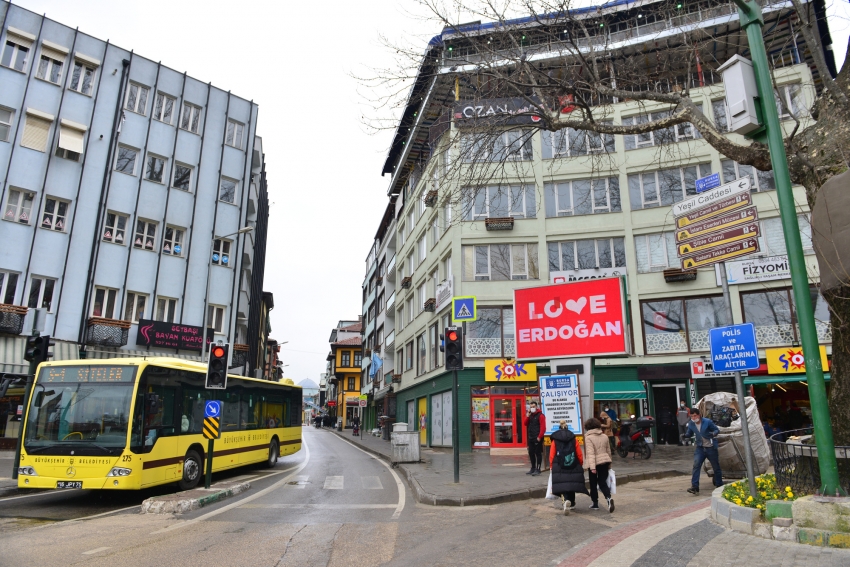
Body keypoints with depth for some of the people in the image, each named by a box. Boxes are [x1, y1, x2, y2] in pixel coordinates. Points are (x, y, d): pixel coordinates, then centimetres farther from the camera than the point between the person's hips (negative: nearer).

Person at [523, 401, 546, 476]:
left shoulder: (540, 415, -6)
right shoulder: (529, 415, 16)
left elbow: (543, 427, -13)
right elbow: (525, 424, 7)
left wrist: (539, 437, -19)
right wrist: (527, 416, -4)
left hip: (537, 438, -7)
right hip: (530, 438, 7)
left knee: (538, 453, -3)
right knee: (531, 453, 11)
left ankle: (538, 469, 1)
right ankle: (533, 468, 22)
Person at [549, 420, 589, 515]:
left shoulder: (555, 441, 0)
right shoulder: (573, 439, 4)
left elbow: (551, 456, 0)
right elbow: (580, 456, 4)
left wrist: (551, 467, 11)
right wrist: (580, 465, 17)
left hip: (559, 469, -2)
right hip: (573, 468, 2)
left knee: (562, 486, -3)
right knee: (571, 485, 17)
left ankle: (566, 500, -28)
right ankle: (571, 503, 30)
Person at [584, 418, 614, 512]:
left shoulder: (588, 438, -12)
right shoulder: (604, 436, 7)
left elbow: (590, 453, -19)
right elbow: (608, 451, 14)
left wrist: (592, 467, -21)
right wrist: (609, 464, 24)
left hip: (594, 463, -5)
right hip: (605, 462, 5)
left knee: (593, 484, 11)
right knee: (602, 482, 9)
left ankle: (595, 503, 18)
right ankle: (609, 498, -16)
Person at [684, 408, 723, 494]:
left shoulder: (707, 422, -13)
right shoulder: (691, 424, -2)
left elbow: (717, 430, -5)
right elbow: (690, 434, 11)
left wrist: (713, 434, -27)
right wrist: (685, 435, -11)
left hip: (710, 447, -2)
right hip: (700, 448, 3)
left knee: (716, 467, 11)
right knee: (696, 465, -13)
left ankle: (720, 486, 30)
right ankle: (695, 487, -15)